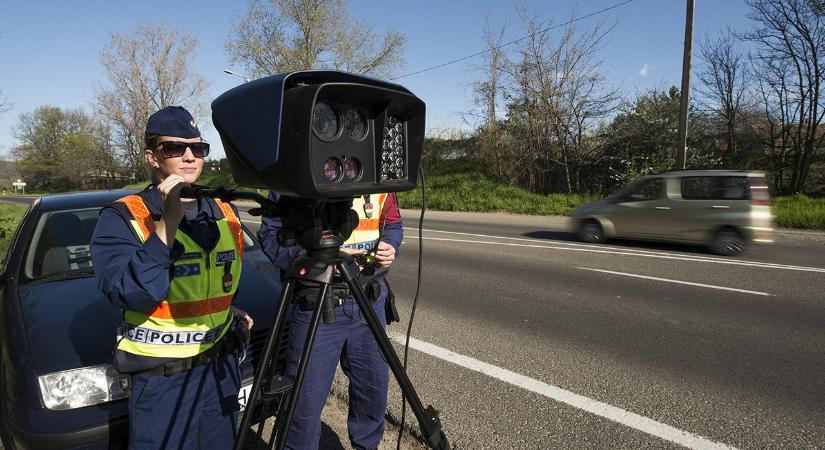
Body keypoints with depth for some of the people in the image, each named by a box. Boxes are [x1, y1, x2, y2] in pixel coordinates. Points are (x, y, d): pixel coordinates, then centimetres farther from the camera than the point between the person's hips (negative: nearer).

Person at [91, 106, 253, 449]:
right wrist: (169, 220, -30)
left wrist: (228, 311, 7)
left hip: (222, 367, 5)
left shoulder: (225, 213, 4)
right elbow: (131, 294, -28)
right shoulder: (122, 218, -12)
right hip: (161, 379, -5)